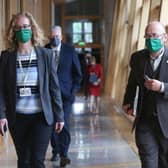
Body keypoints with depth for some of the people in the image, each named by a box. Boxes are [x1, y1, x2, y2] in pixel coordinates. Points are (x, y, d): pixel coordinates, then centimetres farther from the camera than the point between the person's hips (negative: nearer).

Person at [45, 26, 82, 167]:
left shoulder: (70, 50, -1)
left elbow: (77, 73, 5)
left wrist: (74, 90, -3)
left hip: (65, 93, -1)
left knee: (64, 124, -10)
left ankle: (63, 155, -7)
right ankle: (56, 151, 23)